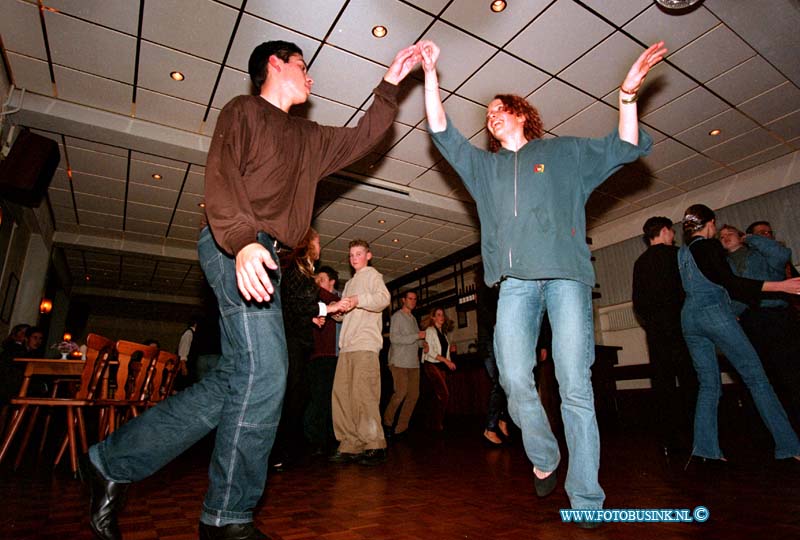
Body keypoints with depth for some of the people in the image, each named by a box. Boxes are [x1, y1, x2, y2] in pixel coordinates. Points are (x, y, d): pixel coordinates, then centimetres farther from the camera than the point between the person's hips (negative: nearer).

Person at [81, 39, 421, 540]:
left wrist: (392, 84, 28)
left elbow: (361, 139, 31)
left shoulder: (308, 137, 29)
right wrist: (242, 239, -26)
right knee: (264, 372, -16)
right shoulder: (244, 110, 8)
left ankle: (112, 462, 18)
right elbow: (220, 175, -8)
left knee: (235, 382, 4)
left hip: (262, 256, 8)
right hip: (236, 248, -8)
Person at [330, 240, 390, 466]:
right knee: (341, 393, 2)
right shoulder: (350, 283, 30)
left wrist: (359, 300, -25)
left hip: (365, 345, -7)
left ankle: (374, 446, -4)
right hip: (347, 345, 8)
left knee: (363, 394, -11)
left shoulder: (372, 275, 7)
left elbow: (383, 298, -12)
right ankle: (350, 446, 7)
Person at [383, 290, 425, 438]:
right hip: (399, 362, -7)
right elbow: (394, 338, -14)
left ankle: (401, 428, 10)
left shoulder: (413, 318, 21)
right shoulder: (397, 316, -3)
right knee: (401, 393, -12)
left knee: (413, 394, 1)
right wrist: (417, 336, -16)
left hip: (413, 362, 7)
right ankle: (387, 422, 8)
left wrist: (423, 344, 6)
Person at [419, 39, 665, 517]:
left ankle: (586, 502, 3)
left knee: (576, 387, -6)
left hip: (567, 275, -2)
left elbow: (624, 147, 17)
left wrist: (628, 91, 4)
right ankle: (545, 459, 18)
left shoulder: (564, 151, 22)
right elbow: (442, 133, 22)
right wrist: (431, 73, 18)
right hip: (515, 280, 2)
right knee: (515, 379, -9)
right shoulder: (484, 166, 28)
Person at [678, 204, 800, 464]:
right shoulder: (709, 245, -3)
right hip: (714, 313, -7)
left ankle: (705, 447, 1)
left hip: (689, 317, 7)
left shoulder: (682, 252, 19)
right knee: (756, 377, 1)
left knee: (708, 384, 6)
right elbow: (729, 281, -14)